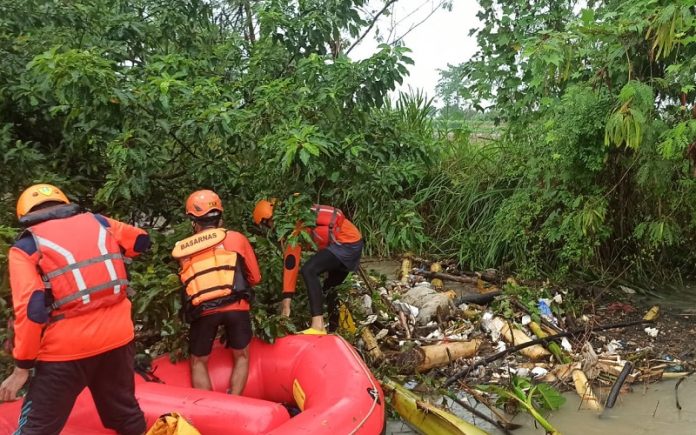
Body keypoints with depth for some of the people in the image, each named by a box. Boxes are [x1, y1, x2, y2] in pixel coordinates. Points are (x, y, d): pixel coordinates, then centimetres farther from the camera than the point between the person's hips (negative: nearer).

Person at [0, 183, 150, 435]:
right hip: (117, 337, 4)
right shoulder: (99, 222, 8)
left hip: (67, 349, -4)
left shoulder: (26, 246, -2)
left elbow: (32, 309, -12)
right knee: (126, 414, 23)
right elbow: (141, 242, 23)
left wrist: (22, 366, -4)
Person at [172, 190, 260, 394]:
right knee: (241, 357, 21)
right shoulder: (237, 239, 14)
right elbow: (255, 278, 18)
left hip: (202, 311, 1)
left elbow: (188, 280, 17)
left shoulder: (182, 249, 18)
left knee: (198, 362, 21)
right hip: (235, 306, 0)